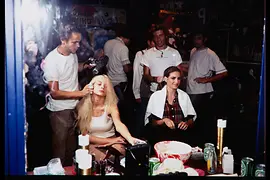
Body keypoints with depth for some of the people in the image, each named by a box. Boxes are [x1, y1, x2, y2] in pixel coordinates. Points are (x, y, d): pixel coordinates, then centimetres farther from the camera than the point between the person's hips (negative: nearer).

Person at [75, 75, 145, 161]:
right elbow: (84, 135, -6)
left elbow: (119, 125, -23)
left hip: (112, 142, 2)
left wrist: (130, 138, -44)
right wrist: (109, 141, -13)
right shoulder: (82, 106, -6)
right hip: (93, 144, -2)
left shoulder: (111, 105, -5)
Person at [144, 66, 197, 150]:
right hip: (161, 136, -2)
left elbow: (192, 118, 15)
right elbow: (150, 121, 4)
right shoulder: (156, 96, 4)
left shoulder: (184, 96, 12)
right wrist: (164, 120, -13)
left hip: (181, 136, 2)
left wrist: (187, 123, -6)